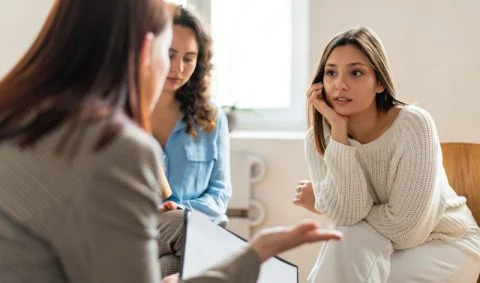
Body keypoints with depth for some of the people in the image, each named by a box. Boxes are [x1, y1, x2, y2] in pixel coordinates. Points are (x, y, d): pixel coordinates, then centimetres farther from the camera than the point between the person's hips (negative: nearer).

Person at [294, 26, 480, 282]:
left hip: (448, 243, -3)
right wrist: (338, 128, -30)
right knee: (347, 242, -29)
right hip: (378, 247, 3)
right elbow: (347, 214, -26)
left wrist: (322, 204, -14)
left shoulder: (413, 124, -25)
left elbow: (403, 225, -25)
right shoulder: (318, 138, -14)